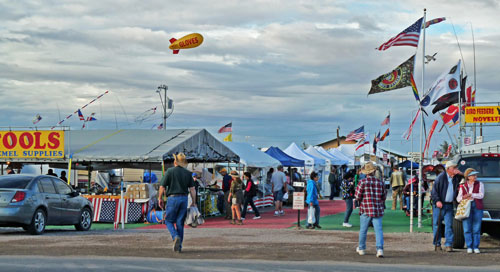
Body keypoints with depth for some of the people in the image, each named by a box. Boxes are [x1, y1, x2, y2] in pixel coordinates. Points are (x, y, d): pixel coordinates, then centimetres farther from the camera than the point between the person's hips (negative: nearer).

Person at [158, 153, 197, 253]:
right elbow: (192, 189, 5)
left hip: (173, 198, -4)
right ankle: (179, 246, 9)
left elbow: (162, 186, -5)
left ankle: (176, 237, -18)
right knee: (180, 223, 9)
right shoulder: (188, 173, 7)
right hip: (184, 199, 4)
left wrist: (160, 198, 8)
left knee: (169, 221, 8)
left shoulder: (170, 171, -4)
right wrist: (193, 202, 11)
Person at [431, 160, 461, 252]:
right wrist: (437, 201, -16)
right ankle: (437, 244, 12)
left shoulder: (456, 178, 7)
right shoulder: (441, 177, -6)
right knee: (437, 224, 2)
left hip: (449, 205, 3)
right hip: (439, 204, -3)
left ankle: (448, 245, -3)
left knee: (449, 224, -4)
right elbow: (434, 190, -6)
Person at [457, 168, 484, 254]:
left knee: (476, 229, -2)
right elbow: (458, 198, 8)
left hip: (477, 208, -1)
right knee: (467, 229, -3)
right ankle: (469, 247, 4)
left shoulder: (480, 184, 10)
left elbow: (481, 195, -4)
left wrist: (470, 195, -10)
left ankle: (476, 247, 4)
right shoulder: (462, 186, 12)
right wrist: (464, 198, -12)